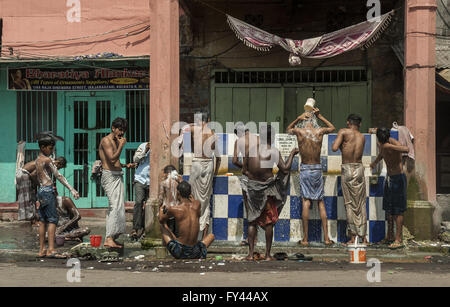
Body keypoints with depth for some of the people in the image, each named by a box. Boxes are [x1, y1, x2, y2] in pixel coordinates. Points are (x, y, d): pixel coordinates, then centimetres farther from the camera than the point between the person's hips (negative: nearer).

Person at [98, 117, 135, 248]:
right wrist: (121, 145, -14)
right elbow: (112, 159, -20)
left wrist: (125, 165, 13)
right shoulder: (106, 140, -9)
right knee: (115, 206, -18)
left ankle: (112, 237, 15)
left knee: (115, 207, 10)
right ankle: (109, 239, -22)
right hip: (110, 176, -10)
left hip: (117, 176, 10)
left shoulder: (116, 142, 20)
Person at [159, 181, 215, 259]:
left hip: (178, 252, -2)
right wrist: (191, 198, 28)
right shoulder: (197, 204, -2)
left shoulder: (174, 209, -10)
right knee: (211, 235, 32)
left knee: (162, 224, 19)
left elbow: (161, 220, 12)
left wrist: (161, 209, 33)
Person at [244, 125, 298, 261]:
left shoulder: (251, 148, 0)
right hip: (267, 187, -2)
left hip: (252, 186, 2)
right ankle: (268, 255, 11)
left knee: (252, 221, 11)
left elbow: (245, 168, 3)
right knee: (269, 222, 8)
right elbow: (285, 169, -6)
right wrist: (292, 154, 6)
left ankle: (251, 254, 7)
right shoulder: (273, 151, -8)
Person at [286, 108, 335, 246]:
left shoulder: (299, 131, -6)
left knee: (306, 202, -1)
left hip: (305, 169, -1)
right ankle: (326, 237, 8)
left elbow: (288, 129, 19)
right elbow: (332, 128, 21)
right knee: (321, 202, 8)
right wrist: (319, 116, 19)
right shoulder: (320, 131, -2)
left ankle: (305, 239, -1)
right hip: (317, 169, 1)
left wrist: (298, 118, 9)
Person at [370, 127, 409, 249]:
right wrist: (375, 163, 42)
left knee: (398, 210, -7)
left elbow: (406, 149, -42)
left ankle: (398, 240, -5)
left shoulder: (394, 143, -20)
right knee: (388, 209, 11)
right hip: (389, 178, 8)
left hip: (398, 178, -8)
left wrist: (390, 146, -44)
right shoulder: (382, 144, 3)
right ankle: (390, 236, 21)